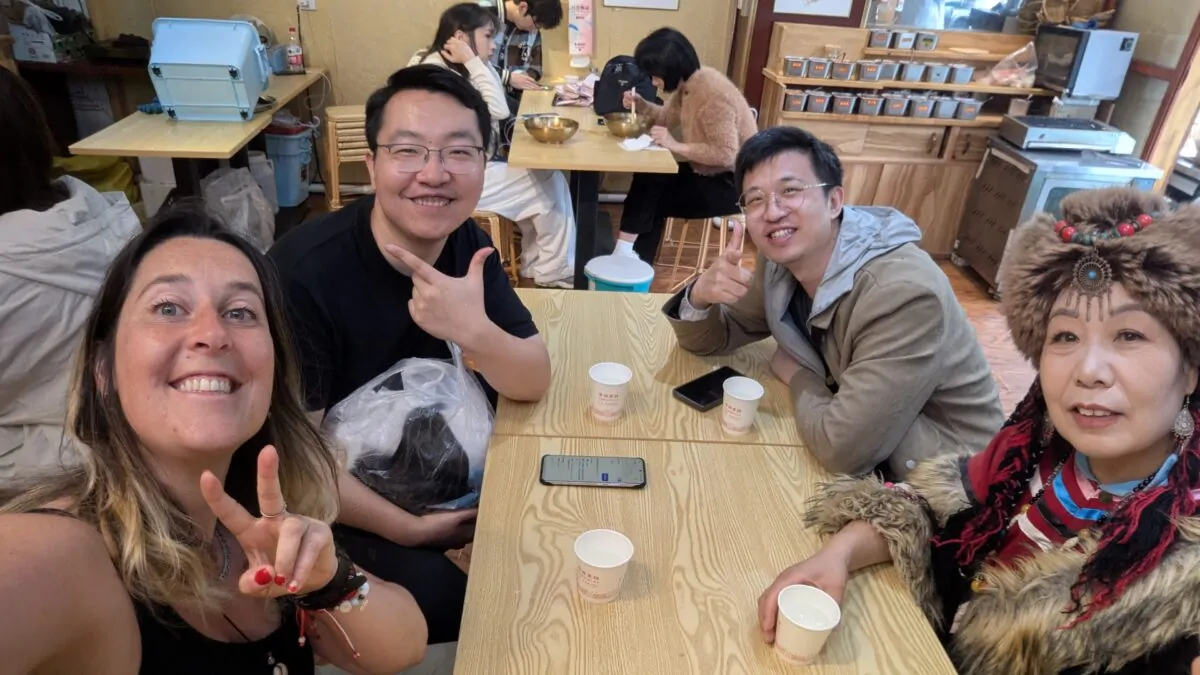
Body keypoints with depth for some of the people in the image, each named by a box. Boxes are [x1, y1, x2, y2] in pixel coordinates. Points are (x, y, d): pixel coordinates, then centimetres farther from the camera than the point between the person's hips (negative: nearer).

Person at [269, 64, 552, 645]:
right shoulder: (303, 273, -29)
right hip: (327, 501, -5)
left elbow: (534, 383, -14)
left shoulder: (467, 243, -11)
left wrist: (476, 332, -36)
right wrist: (409, 530, -18)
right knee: (441, 600, -23)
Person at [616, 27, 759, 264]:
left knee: (653, 198, -12)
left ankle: (627, 253, 7)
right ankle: (637, 260, 4)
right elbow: (668, 117, 16)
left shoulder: (712, 94, -27)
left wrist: (676, 146, -28)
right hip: (709, 172, 9)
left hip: (733, 184, -9)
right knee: (647, 180, -1)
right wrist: (641, 105, -3)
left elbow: (726, 154, -32)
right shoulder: (689, 83, 0)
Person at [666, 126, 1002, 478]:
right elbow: (709, 339, 2)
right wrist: (701, 294, -19)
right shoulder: (781, 263, -8)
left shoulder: (904, 294, -31)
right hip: (866, 460, 6)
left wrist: (797, 375, -12)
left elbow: (841, 447, -30)